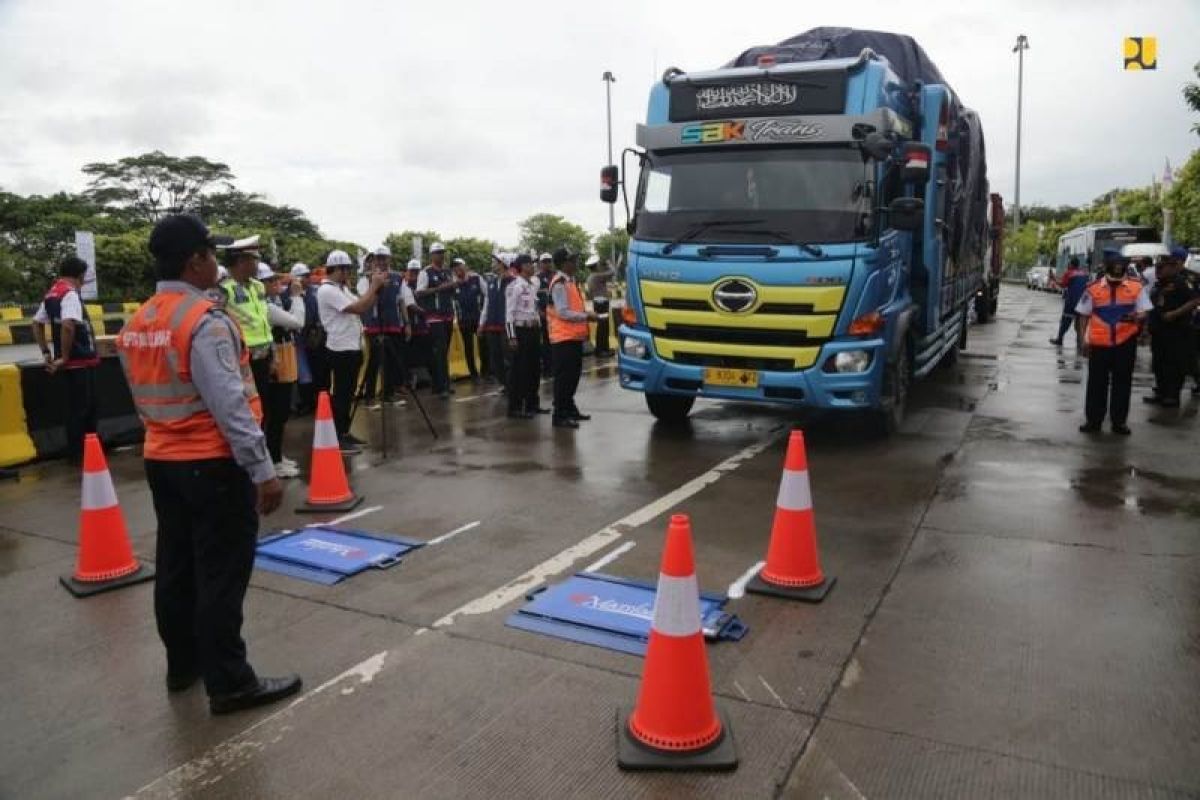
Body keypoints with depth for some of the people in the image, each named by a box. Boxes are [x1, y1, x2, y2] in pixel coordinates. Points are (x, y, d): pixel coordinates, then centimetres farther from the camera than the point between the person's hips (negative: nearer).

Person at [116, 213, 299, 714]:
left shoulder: (136, 324, 8)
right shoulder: (205, 321, -19)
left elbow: (144, 398, 15)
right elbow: (230, 404, -23)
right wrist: (263, 470, -21)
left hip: (162, 459, 9)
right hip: (214, 463, -9)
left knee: (176, 565, 17)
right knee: (221, 573, -1)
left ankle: (183, 664, 31)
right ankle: (229, 683, 7)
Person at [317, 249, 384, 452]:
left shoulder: (342, 288, 14)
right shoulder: (327, 290, -16)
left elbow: (363, 306, 14)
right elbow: (358, 308, -24)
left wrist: (374, 288, 1)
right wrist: (374, 286, -16)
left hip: (352, 348, 10)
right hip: (341, 350, -10)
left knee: (348, 393, 14)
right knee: (340, 394, -4)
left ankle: (344, 433, 22)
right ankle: (337, 438, 3)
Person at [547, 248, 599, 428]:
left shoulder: (570, 280, 15)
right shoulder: (559, 283, -15)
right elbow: (563, 312, -21)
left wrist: (586, 313, 9)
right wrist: (586, 317, -17)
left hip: (574, 336, 10)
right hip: (563, 337, -10)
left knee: (574, 373, 17)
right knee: (563, 376, -7)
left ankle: (569, 408, 29)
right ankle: (560, 415, -2)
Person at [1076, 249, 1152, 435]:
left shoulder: (1136, 287, 0)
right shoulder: (1093, 288, -1)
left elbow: (1143, 313, 0)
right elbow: (1083, 316, 4)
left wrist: (1135, 317, -23)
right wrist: (1083, 340, -1)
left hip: (1126, 342, 1)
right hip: (1099, 343, -1)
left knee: (1122, 382, 8)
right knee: (1097, 382, 5)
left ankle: (1119, 421, 18)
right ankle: (1093, 420, 15)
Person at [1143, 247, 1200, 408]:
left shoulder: (1182, 282, -13)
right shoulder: (1158, 284, 11)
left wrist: (1175, 313, -25)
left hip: (1177, 333, -8)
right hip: (1158, 331, 8)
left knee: (1176, 365, 0)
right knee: (1159, 364, 14)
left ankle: (1173, 396, 6)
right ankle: (1161, 393, 24)